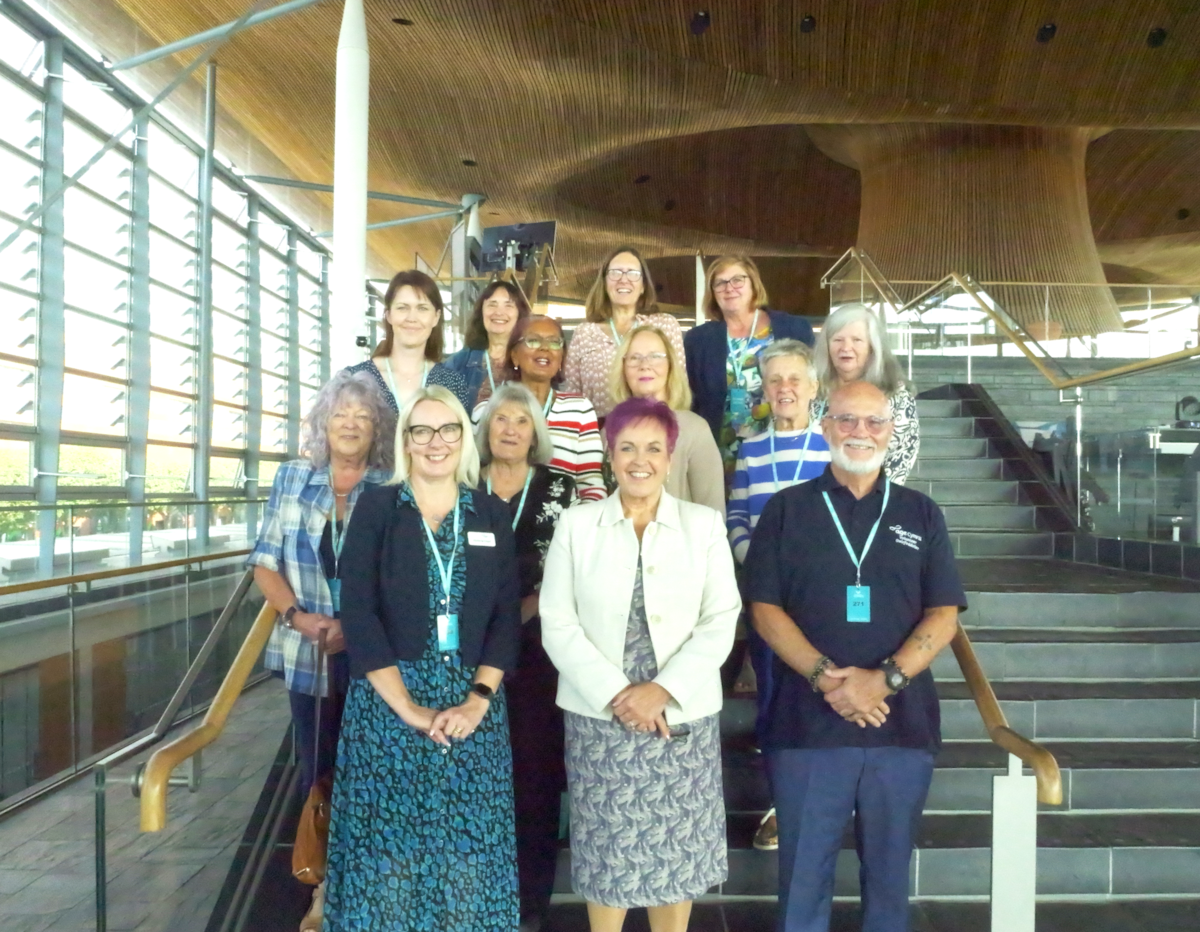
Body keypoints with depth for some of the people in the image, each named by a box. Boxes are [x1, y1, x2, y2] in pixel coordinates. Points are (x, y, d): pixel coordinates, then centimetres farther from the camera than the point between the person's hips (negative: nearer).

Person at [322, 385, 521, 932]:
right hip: (387, 703, -2)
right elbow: (358, 614, -7)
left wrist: (479, 699, -9)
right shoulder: (376, 508, 0)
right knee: (388, 847, 5)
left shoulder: (493, 515, 6)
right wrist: (408, 708, -13)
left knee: (468, 853, 6)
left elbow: (507, 616, 3)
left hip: (473, 707, 2)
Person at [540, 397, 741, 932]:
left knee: (677, 848, 10)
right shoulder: (576, 525, 1)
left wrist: (663, 690, -14)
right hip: (599, 716, 0)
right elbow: (558, 624, -3)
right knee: (607, 850, 8)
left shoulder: (704, 524, 2)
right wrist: (616, 694, -12)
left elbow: (720, 622, -3)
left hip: (683, 718, 1)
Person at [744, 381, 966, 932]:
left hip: (903, 724, 2)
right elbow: (765, 608, -2)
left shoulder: (921, 515, 9)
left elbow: (944, 616, 2)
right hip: (807, 723, -1)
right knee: (803, 872, 8)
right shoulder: (786, 510, 4)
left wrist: (885, 679, -14)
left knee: (889, 872, 14)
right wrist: (826, 677, -16)